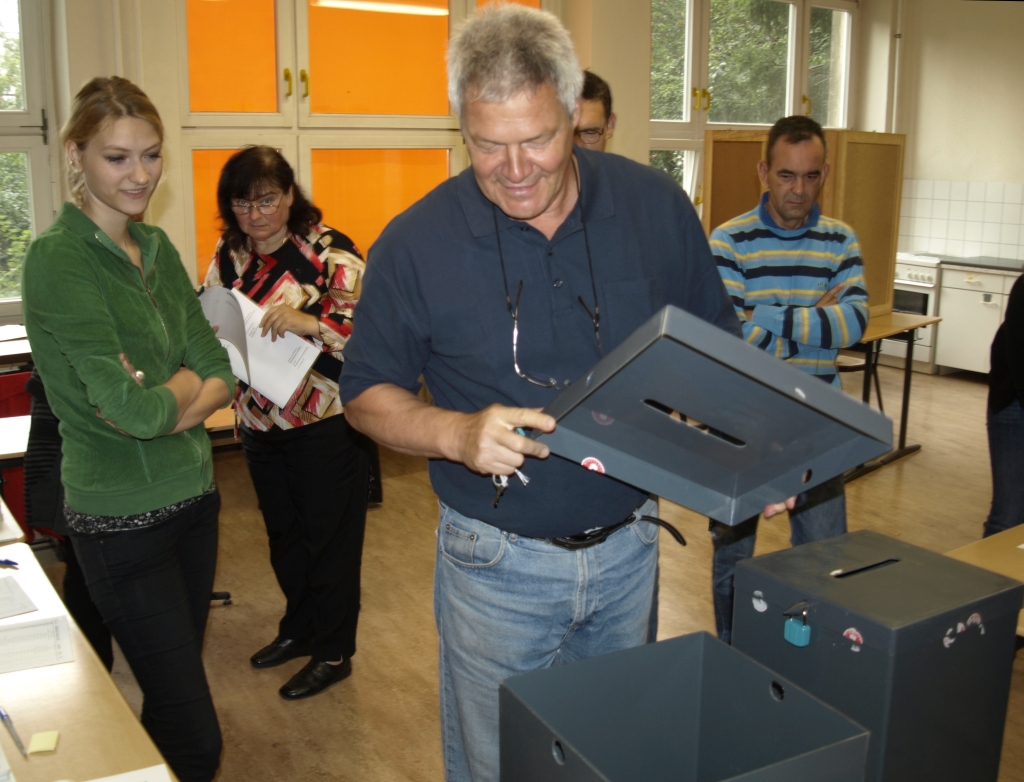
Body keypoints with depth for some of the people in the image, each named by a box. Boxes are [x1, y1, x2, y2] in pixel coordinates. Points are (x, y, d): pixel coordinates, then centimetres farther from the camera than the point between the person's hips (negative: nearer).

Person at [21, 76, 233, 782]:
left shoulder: (157, 248, 7)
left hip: (194, 494, 7)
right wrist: (184, 385, -4)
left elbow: (221, 376, 2)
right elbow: (132, 409, -23)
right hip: (124, 518, -7)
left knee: (172, 697, 20)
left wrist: (157, 402, -14)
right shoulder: (57, 260, -15)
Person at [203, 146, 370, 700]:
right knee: (283, 535, 20)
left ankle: (333, 652, 23)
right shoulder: (228, 256, 4)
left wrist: (310, 323, -37)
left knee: (329, 538, 6)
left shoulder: (330, 253, -14)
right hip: (259, 423, 6)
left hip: (325, 425, -6)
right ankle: (299, 629, 40)